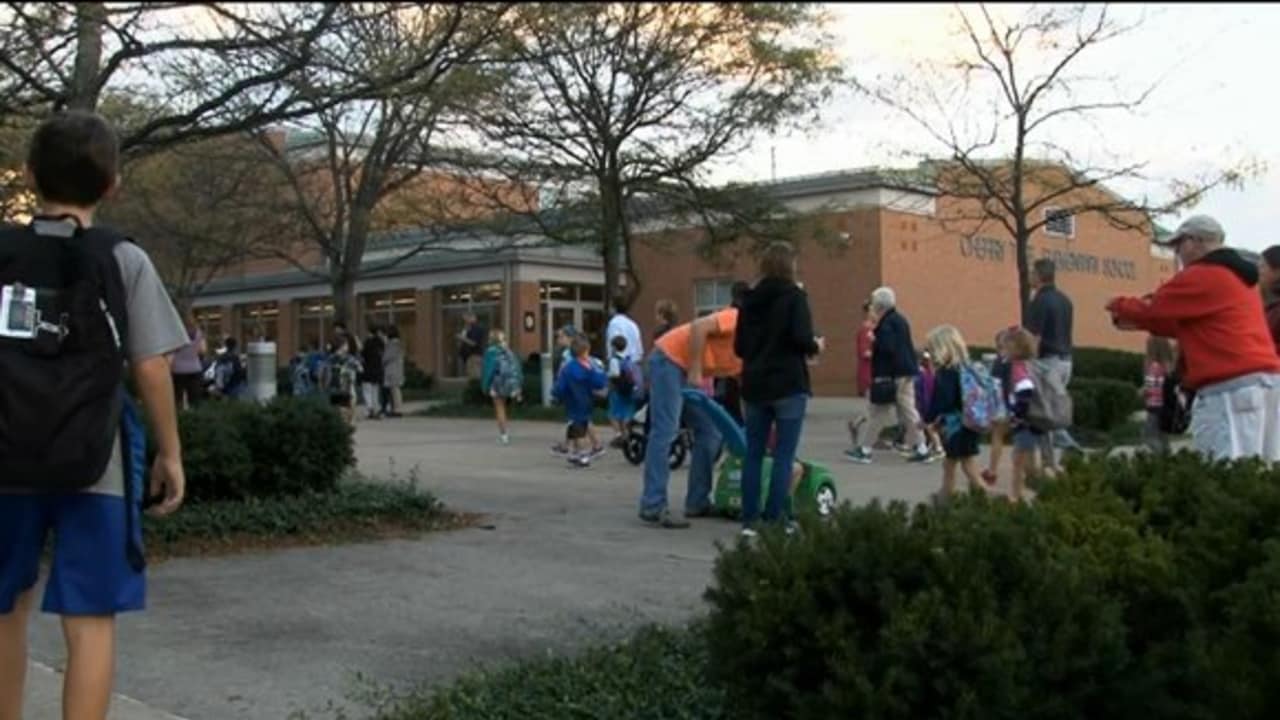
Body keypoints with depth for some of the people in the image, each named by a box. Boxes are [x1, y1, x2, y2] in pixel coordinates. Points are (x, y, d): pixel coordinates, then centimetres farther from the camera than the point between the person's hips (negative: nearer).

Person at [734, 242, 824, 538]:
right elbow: (802, 339, -18)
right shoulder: (794, 296, -8)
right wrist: (816, 347, 2)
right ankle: (774, 521, -2)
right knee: (784, 455, -1)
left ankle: (749, 520, 11)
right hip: (789, 385, -5)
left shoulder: (750, 299, 8)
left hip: (755, 386, 5)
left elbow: (739, 346, 8)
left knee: (753, 453, 10)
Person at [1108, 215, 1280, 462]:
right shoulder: (1238, 275, 23)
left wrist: (1118, 305, 18)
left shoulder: (1201, 276, -8)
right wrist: (1138, 321, 27)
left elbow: (1152, 309, -1)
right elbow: (1186, 323, 27)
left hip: (1231, 388, -10)